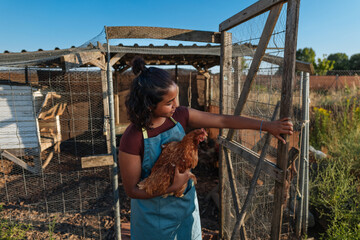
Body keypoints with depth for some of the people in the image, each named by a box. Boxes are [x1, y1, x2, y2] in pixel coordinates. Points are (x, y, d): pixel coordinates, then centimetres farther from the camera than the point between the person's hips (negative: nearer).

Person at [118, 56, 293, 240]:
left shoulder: (179, 116, -13)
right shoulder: (133, 140, -27)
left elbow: (224, 121, -10)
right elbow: (132, 190, -18)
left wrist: (267, 126, -9)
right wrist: (173, 187, -27)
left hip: (186, 203, 5)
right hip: (155, 214, -4)